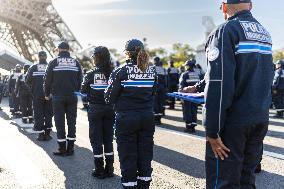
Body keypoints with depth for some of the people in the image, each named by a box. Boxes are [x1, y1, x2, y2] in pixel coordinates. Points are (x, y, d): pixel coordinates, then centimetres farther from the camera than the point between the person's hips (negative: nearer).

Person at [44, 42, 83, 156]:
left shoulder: (54, 63, -2)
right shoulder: (76, 63, 6)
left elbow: (47, 80, -1)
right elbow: (80, 80, 7)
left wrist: (47, 94, 11)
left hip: (58, 97, -2)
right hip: (72, 96, 2)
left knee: (60, 122, 3)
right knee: (71, 122, 7)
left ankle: (62, 149, 6)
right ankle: (70, 148, 10)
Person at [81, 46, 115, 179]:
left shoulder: (91, 74, -10)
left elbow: (83, 90, -1)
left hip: (95, 109, -2)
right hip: (109, 109, 3)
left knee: (96, 139, 7)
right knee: (108, 139, 13)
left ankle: (99, 170, 11)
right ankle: (109, 169, 18)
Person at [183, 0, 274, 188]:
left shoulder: (226, 31, -11)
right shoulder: (264, 33, 13)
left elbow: (219, 83, -21)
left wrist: (212, 131, -18)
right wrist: (199, 86, 27)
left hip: (233, 121, -7)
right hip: (261, 118, 8)